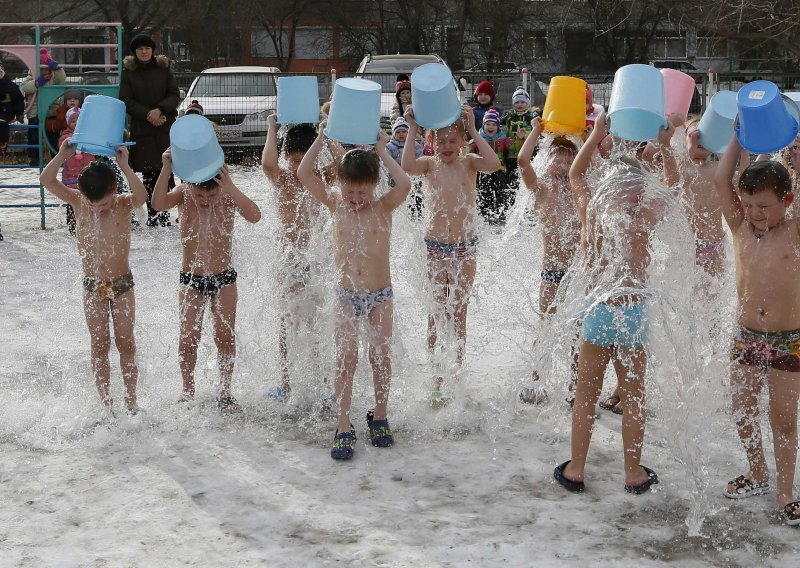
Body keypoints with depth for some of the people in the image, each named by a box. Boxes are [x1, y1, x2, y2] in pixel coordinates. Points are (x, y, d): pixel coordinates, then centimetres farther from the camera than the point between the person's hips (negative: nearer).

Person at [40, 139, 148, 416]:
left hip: (122, 284, -1)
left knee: (126, 343, 6)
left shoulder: (123, 204, -13)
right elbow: (46, 181, -18)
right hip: (92, 286, 2)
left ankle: (131, 399, 16)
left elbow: (141, 196, -36)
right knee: (100, 344, 6)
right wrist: (62, 156, -32)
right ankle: (106, 403, 13)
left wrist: (124, 166, -44)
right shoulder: (78, 201, -8)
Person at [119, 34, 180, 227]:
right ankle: (152, 216, 3)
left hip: (165, 127, 0)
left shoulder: (163, 69, 9)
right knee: (149, 174, -2)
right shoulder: (128, 72, 8)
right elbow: (125, 100, 1)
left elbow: (175, 95, 6)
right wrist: (147, 114, -11)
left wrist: (160, 110, -12)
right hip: (141, 130, 0)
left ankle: (164, 215, -3)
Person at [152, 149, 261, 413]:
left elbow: (254, 215, -31)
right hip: (190, 279, 0)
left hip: (224, 278, 0)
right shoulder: (183, 194, -10)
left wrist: (229, 186, -36)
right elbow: (158, 204, -31)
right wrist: (166, 169, -38)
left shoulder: (228, 196, -12)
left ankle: (225, 391, 13)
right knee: (188, 338, -2)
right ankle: (188, 391, 15)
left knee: (225, 336, 0)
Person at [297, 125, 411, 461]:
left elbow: (405, 185, -28)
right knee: (345, 359, -4)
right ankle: (343, 428, 0)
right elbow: (304, 174, -9)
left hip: (380, 295, -1)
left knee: (381, 357, 5)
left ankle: (379, 418, 23)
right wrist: (321, 139, -11)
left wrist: (381, 152, -19)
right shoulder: (336, 205, -2)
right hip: (347, 295, 1)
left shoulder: (383, 208, -7)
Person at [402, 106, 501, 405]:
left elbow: (493, 164, -23)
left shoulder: (468, 162, -2)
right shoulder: (429, 164, -3)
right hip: (435, 246, 0)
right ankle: (436, 382, 10)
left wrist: (473, 130, -22)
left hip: (465, 247, 0)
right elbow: (408, 166, -25)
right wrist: (412, 130, -22)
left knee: (458, 314, 9)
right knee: (436, 315, 3)